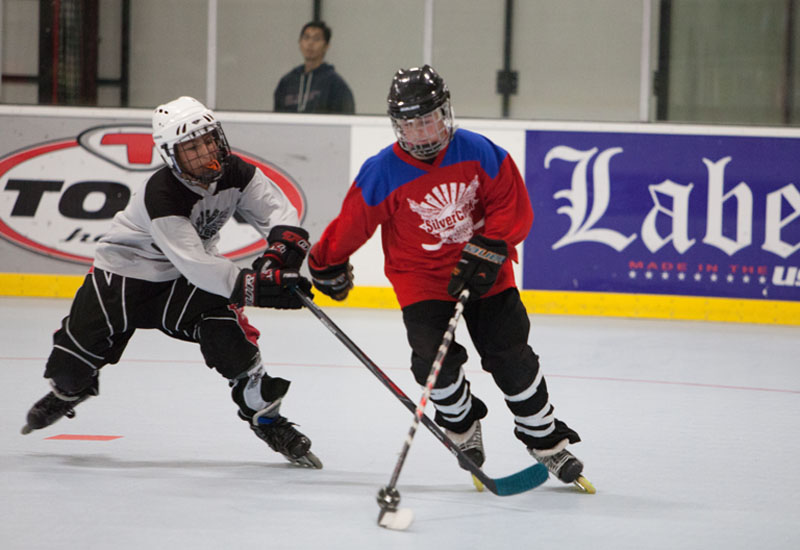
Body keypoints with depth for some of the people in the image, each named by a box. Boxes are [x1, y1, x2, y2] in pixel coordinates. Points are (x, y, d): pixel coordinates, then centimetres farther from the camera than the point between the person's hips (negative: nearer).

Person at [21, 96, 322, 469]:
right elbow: (194, 264, -39)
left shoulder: (235, 173, -16)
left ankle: (265, 415, -10)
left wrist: (281, 249, -37)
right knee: (74, 360, -5)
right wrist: (253, 287, -49)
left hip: (185, 281, 4)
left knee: (225, 324, -24)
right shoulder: (161, 195, -34)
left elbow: (277, 211, -13)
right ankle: (69, 389, 34)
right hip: (124, 269, -4)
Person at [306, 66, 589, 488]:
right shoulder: (382, 173, -14)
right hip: (421, 280, -1)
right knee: (435, 361, -18)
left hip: (484, 275, 1)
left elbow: (513, 206, -8)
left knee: (511, 356, -3)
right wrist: (327, 263, 9)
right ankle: (462, 423, 13)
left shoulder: (478, 153, -12)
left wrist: (487, 249, -20)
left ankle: (546, 439, 16)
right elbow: (352, 222, -2)